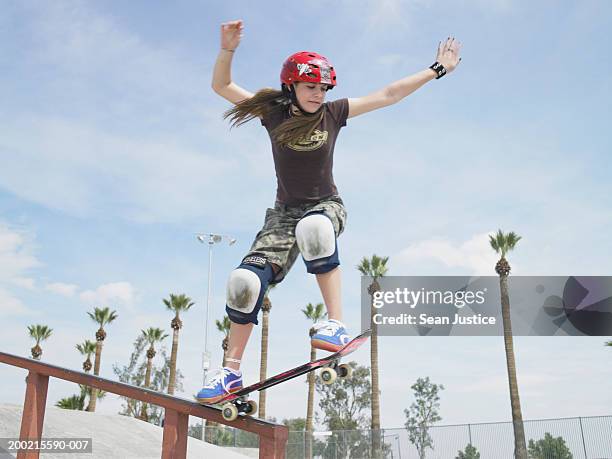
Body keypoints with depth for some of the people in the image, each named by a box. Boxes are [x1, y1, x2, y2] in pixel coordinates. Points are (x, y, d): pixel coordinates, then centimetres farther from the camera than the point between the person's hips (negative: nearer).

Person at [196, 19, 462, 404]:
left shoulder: (333, 113, -3)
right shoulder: (274, 112, -2)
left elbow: (389, 95, -1)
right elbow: (221, 86, -3)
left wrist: (437, 69, 1)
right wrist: (227, 50, -21)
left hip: (326, 206, -1)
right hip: (285, 211, 2)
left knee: (313, 228, -41)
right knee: (246, 281, -16)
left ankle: (337, 325, -38)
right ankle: (231, 372, -1)